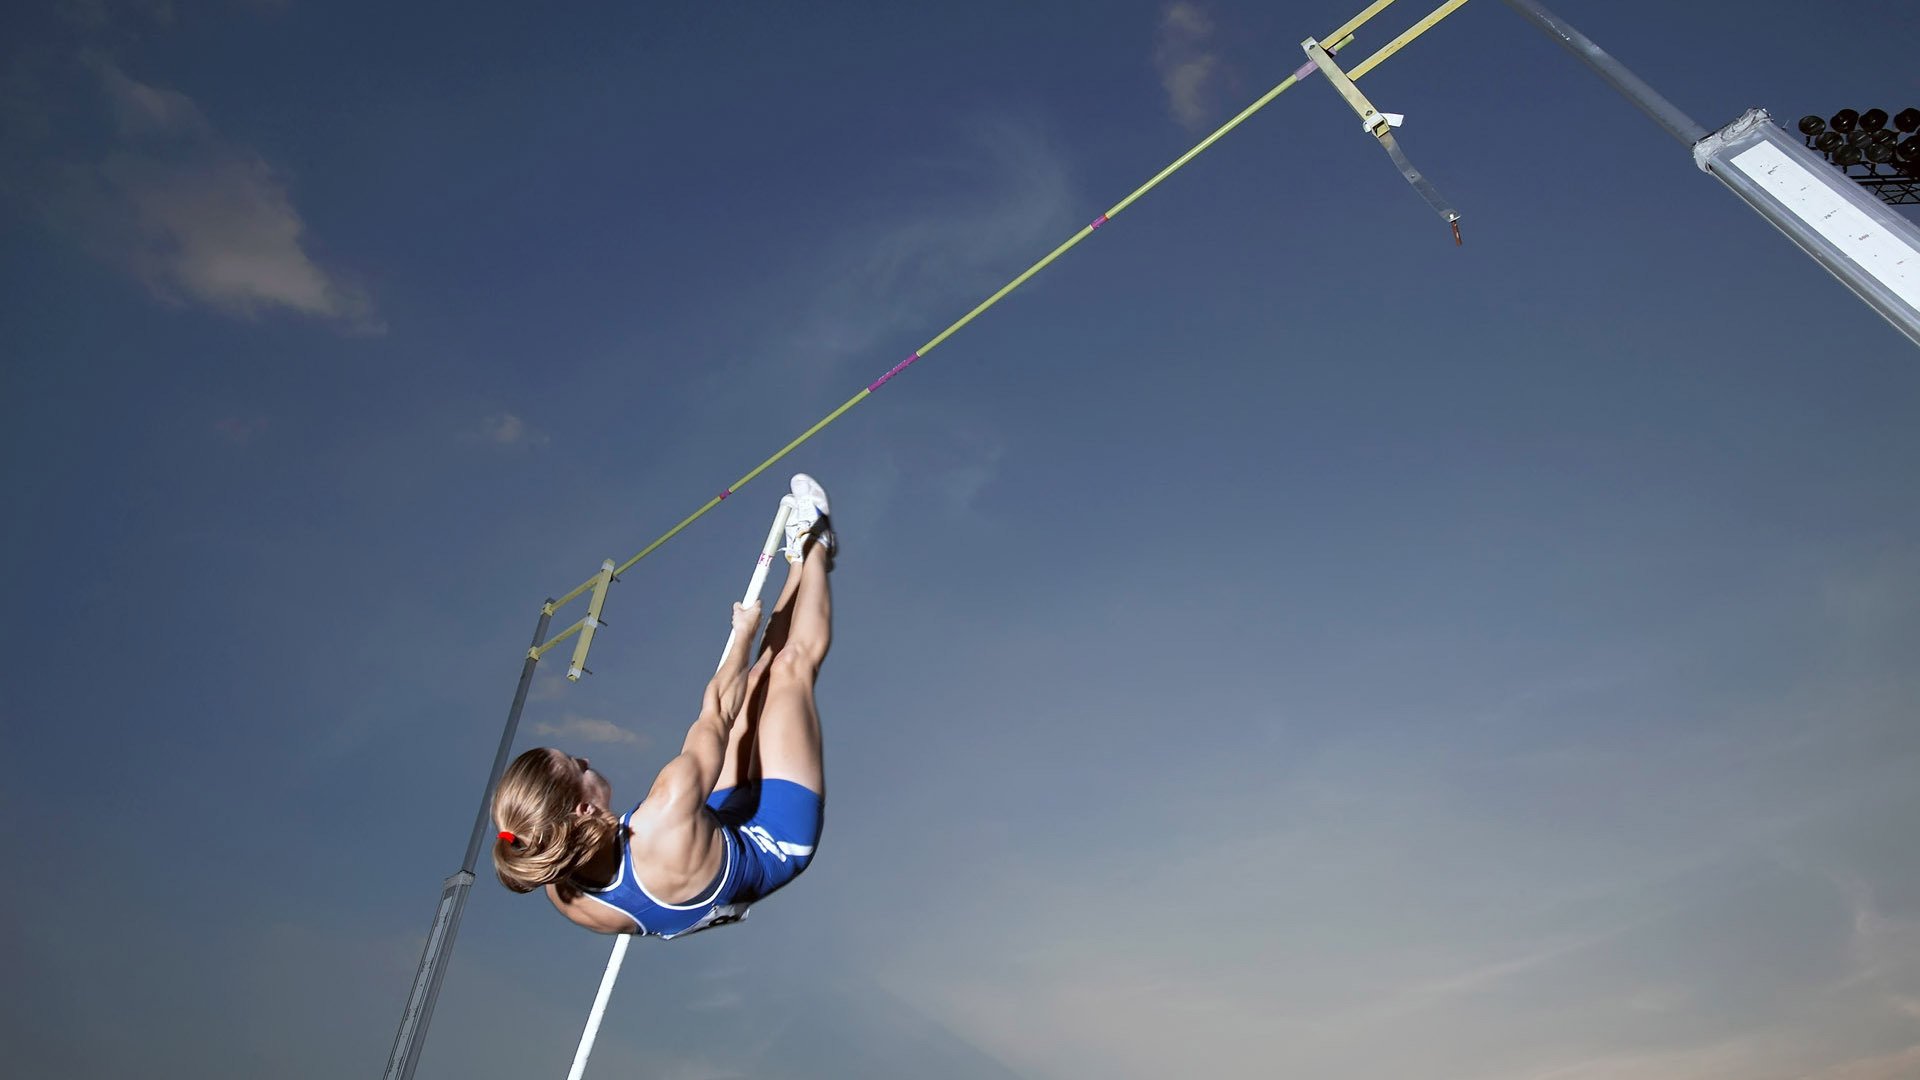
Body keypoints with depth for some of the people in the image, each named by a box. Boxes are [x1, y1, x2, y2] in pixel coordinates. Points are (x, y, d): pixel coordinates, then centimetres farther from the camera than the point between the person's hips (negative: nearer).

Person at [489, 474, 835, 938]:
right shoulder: (665, 817, -47)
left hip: (728, 827, 6)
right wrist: (745, 629, -10)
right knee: (794, 660, 1)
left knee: (755, 678, 12)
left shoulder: (563, 891, -24)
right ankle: (812, 546, 27)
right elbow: (716, 714, -28)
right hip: (775, 839, -6)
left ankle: (801, 560, 35)